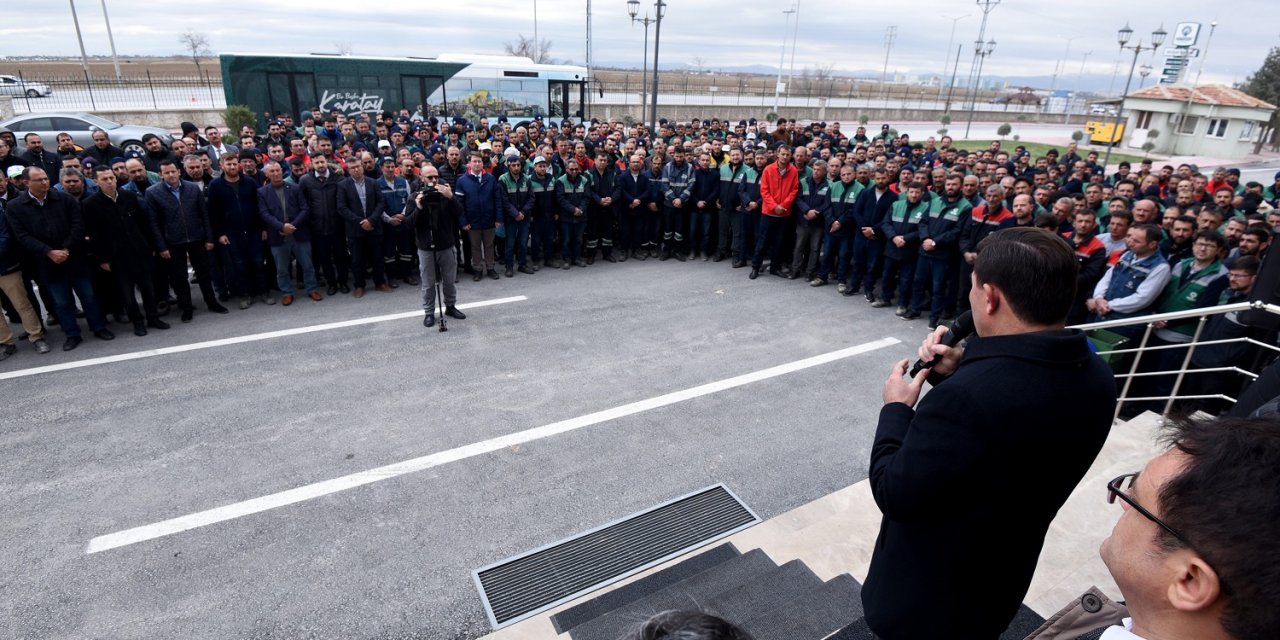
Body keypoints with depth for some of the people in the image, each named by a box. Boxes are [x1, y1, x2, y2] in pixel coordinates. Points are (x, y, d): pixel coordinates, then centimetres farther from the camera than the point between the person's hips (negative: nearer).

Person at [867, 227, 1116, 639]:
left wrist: (896, 409, -14)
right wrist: (958, 376, -6)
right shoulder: (1095, 378, -11)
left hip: (926, 595, -6)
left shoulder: (964, 398, -39)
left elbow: (895, 496, -26)